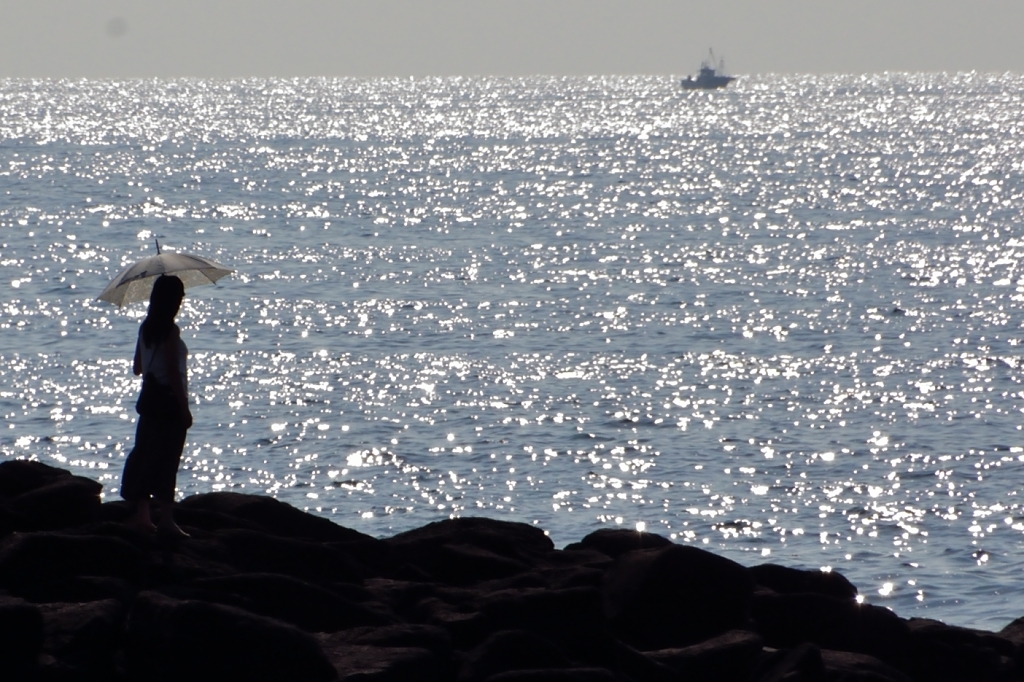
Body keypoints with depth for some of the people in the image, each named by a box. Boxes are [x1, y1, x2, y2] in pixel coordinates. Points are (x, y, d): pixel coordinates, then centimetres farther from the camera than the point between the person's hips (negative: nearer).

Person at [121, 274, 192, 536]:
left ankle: (142, 515, 16)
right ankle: (166, 520, -4)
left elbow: (137, 367, 14)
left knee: (145, 454, 12)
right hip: (168, 400, -8)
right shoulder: (170, 330, -15)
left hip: (149, 397, 8)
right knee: (166, 459, -5)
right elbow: (173, 372, -18)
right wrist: (184, 407, -14)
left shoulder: (145, 328, 6)